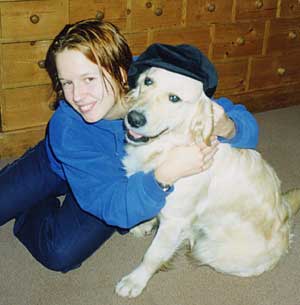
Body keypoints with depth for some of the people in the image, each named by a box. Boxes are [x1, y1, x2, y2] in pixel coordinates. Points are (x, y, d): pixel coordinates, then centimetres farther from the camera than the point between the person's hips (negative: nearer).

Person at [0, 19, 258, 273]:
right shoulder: (66, 128, -36)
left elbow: (245, 123, -27)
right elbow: (114, 206, -38)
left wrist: (226, 127, -51)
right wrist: (164, 176, -56)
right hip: (57, 166, 0)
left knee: (61, 254, -17)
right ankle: (34, 213, 27)